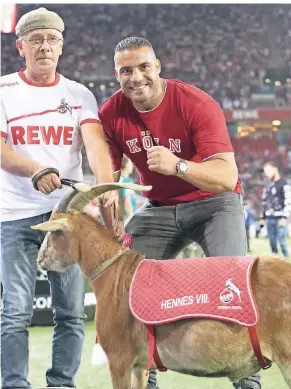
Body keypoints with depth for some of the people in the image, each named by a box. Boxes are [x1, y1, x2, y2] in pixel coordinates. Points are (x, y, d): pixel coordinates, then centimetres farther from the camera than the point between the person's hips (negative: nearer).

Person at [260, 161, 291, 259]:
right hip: (269, 218, 6)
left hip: (280, 219, -6)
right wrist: (263, 217, 17)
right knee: (272, 242, 6)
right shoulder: (267, 186, 17)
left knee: (282, 242, -11)